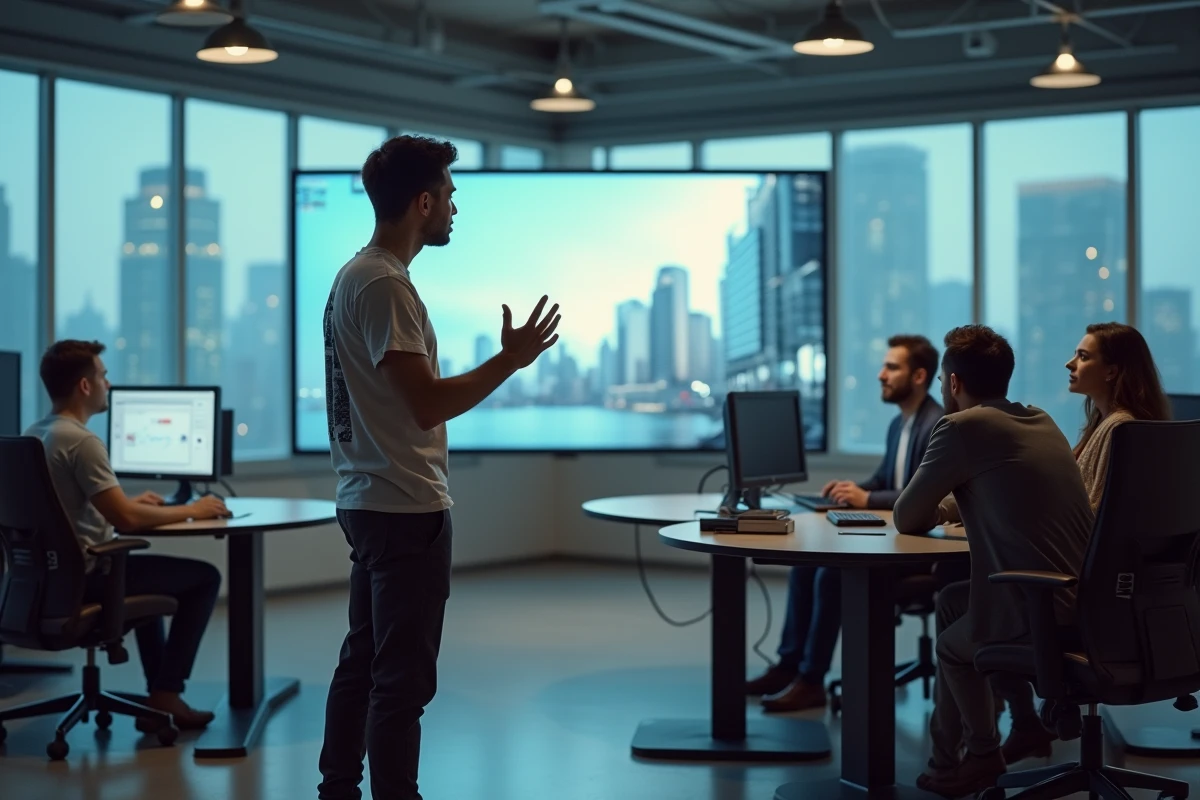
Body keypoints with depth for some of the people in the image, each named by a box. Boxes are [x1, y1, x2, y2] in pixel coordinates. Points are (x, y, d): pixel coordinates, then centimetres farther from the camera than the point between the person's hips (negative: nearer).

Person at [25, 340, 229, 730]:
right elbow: (126, 520, -24)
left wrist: (129, 502, 20)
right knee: (204, 577, -1)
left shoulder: (33, 435, 7)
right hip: (82, 578, -10)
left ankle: (161, 697, 31)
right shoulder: (81, 441, -21)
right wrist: (190, 511, -10)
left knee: (148, 569, 33)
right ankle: (165, 694, 5)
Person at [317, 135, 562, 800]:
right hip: (405, 509, -10)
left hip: (370, 503, 10)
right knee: (403, 679, -5)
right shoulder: (385, 284, -18)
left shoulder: (355, 276, 14)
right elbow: (428, 404, -23)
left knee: (363, 662, 16)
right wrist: (511, 359, -16)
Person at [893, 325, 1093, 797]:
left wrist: (933, 511, 18)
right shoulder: (1041, 421, 13)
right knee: (949, 602, 28)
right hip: (1086, 605, 7)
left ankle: (985, 755, 43)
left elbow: (906, 520, -1)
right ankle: (943, 752, 35)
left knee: (952, 644, 25)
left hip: (1036, 617, -7)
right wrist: (950, 506, 24)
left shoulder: (961, 427, -9)